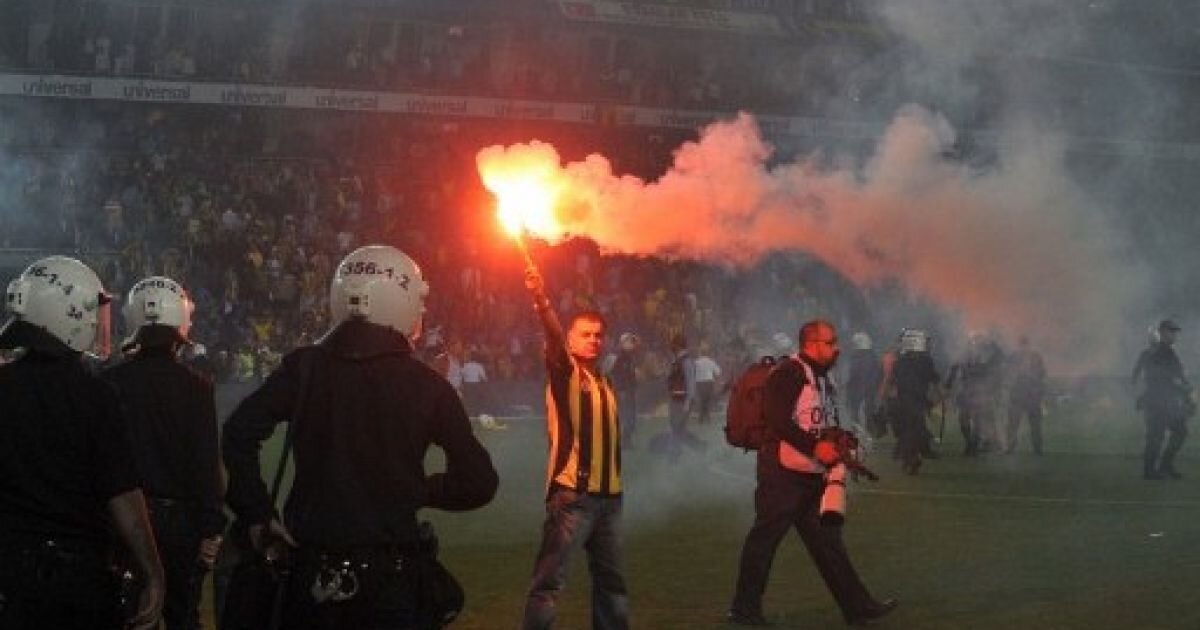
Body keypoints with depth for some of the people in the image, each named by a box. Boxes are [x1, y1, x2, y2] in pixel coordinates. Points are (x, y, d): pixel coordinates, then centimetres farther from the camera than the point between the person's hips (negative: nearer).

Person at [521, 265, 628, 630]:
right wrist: (541, 303, -41)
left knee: (611, 578, 15)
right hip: (572, 493, -7)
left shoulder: (605, 384, 16)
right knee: (550, 581, -11)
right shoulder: (565, 373, -3)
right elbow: (554, 340, -22)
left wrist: (616, 483, 13)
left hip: (609, 495, 7)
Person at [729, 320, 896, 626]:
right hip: (782, 474, -10)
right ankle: (745, 609, 5)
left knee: (827, 541, 10)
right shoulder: (788, 374, -13)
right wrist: (816, 447, -23)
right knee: (764, 538, -3)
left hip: (813, 475, 10)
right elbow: (778, 422, -23)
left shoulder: (822, 379, 18)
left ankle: (857, 605, 11)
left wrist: (838, 447, 6)